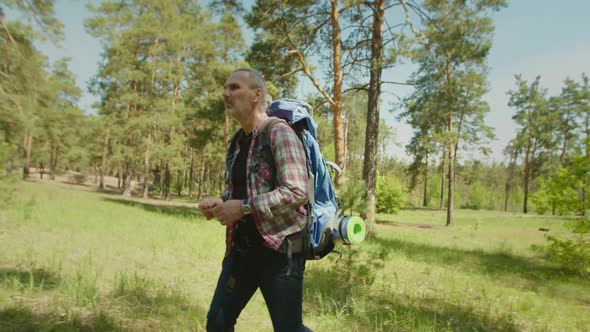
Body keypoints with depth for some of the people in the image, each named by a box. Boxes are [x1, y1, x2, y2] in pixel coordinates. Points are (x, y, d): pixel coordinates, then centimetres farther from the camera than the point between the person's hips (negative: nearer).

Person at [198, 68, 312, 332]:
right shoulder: (235, 143, 12)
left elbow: (297, 191, -21)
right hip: (241, 249, 7)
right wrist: (219, 203, 2)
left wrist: (243, 207, -21)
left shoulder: (279, 134, -12)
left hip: (279, 248, -7)